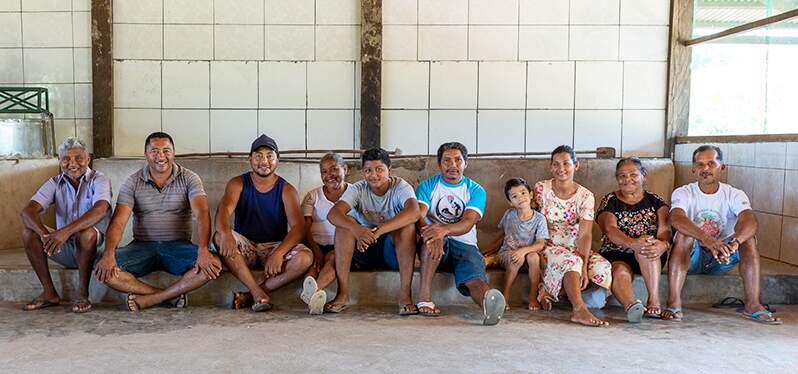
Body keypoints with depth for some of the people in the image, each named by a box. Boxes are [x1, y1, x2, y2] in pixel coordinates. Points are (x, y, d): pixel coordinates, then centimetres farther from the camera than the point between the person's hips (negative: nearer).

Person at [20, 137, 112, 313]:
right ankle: (49, 293, -10)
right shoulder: (55, 183, 4)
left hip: (94, 246, -4)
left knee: (86, 232, -36)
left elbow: (100, 210, -30)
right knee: (28, 230, -16)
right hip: (64, 248, 5)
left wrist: (66, 231, -43)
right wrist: (45, 234, -33)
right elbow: (27, 211, -11)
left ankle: (82, 294, -20)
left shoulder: (98, 180, -8)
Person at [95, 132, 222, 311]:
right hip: (142, 246, 1)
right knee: (105, 270, -25)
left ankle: (148, 299, -21)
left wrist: (203, 250, -34)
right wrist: (109, 253, -28)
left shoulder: (189, 179, -2)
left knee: (213, 265, -29)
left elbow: (202, 214, -16)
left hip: (178, 246, -1)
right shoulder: (133, 182, 3)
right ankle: (172, 296, -19)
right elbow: (118, 221, -8)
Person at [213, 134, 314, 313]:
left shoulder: (286, 190, -2)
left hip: (275, 246, 0)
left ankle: (251, 294, -24)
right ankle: (258, 293, -32)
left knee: (305, 257, -29)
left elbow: (298, 227, -14)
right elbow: (224, 209, -19)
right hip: (245, 246, 1)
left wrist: (278, 253, -32)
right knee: (219, 238, -30)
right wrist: (225, 233, -44)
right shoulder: (238, 184, 1)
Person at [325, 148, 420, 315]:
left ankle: (405, 295, -31)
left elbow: (413, 212, -33)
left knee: (407, 226, -29)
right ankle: (343, 294, -26)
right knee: (345, 223, -23)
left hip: (394, 251, -2)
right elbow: (333, 214, -22)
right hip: (364, 251, 2)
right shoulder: (358, 189, -5)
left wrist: (379, 231, -43)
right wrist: (357, 229, -43)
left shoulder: (401, 187, -10)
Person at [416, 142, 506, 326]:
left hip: (465, 245, 0)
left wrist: (445, 229, -36)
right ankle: (424, 296, -37)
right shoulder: (427, 186, 7)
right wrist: (431, 233, -36)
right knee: (433, 237, -36)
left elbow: (468, 223, -12)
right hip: (436, 248, 1)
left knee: (474, 279, -31)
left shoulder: (476, 191, 5)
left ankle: (489, 304, -65)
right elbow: (419, 217, -11)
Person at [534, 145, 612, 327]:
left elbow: (585, 234, -12)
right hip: (547, 246, -3)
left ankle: (548, 292, -16)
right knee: (570, 261, -34)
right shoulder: (541, 188, -3)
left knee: (601, 266, -24)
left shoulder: (585, 196, -2)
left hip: (574, 248, 3)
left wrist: (584, 266, -26)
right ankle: (579, 310, -38)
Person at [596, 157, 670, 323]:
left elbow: (664, 227, -6)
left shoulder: (655, 201, 12)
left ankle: (654, 300, -37)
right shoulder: (609, 201, 8)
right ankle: (631, 305, -64)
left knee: (648, 246, -32)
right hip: (616, 255, -1)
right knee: (620, 272, -34)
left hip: (648, 259, 1)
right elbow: (610, 229, -12)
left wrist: (663, 244, -33)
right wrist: (633, 243, -34)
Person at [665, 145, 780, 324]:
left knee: (748, 237, -22)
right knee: (684, 234, -31)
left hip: (721, 261, 2)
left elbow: (749, 220, -27)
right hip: (691, 259, -2)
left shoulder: (734, 195, -5)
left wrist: (733, 244, -50)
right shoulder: (683, 193, -10)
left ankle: (752, 304, -23)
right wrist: (709, 241, -49)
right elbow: (677, 218, -33)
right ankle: (674, 303, -38)